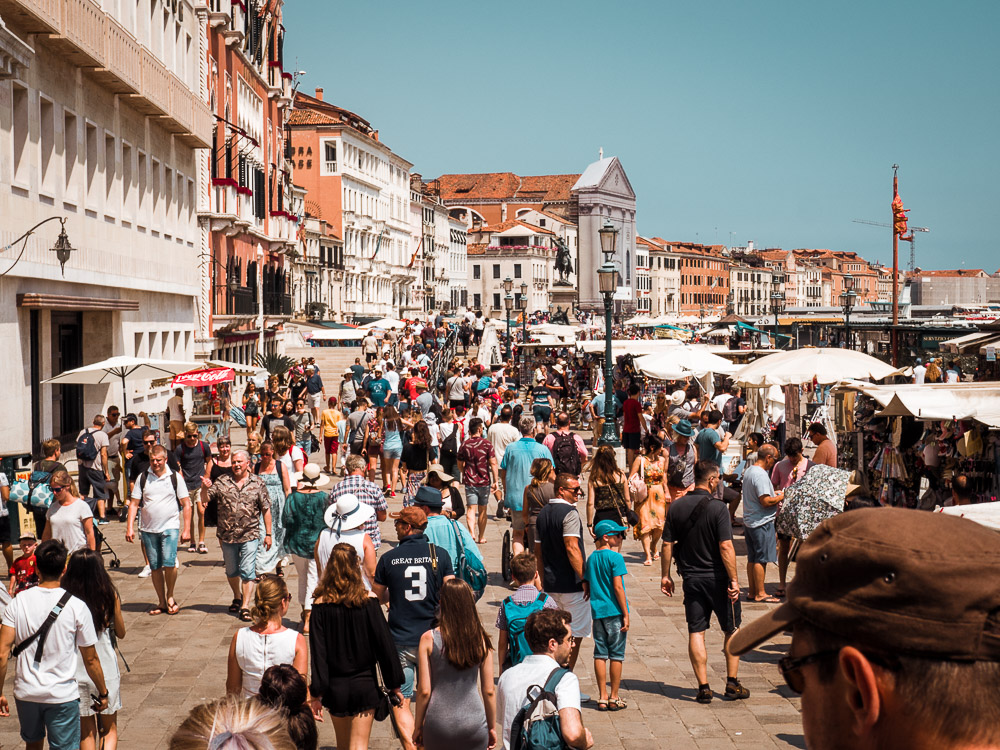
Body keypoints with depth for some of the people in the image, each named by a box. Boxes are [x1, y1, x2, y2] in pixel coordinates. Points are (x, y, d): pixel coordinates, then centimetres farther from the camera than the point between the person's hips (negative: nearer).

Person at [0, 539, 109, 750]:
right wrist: (103, 693, 8)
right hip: (62, 694, -3)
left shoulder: (18, 602, -6)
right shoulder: (76, 606, -11)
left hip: (26, 693, 3)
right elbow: (91, 660, -5)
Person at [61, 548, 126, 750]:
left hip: (76, 671, 1)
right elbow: (121, 633, 3)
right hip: (106, 667, -1)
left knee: (86, 732, 15)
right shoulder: (109, 595, -9)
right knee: (109, 729, 14)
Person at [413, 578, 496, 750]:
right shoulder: (481, 639, -3)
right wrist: (492, 727, 13)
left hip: (439, 725, -1)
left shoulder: (428, 639, -7)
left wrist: (418, 727, 7)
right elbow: (489, 691, 1)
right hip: (474, 724, 1)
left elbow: (424, 691, -6)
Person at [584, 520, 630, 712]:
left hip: (597, 612, 6)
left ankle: (603, 698, 10)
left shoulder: (591, 558, 8)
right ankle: (614, 698, 9)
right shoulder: (615, 557, -11)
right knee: (616, 655, 4)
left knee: (600, 654, 8)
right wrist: (626, 614, -11)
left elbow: (586, 588, 10)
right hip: (615, 611, -6)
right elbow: (618, 587, -15)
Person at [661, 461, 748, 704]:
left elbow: (667, 544, 4)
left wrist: (665, 575, 13)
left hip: (691, 579, 4)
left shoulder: (676, 507, 1)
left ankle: (703, 688, 4)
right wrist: (734, 580, -15)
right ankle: (732, 685, 13)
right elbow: (726, 547, -18)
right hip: (718, 578, -4)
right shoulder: (717, 508, -14)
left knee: (696, 633, 6)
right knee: (732, 630, 11)